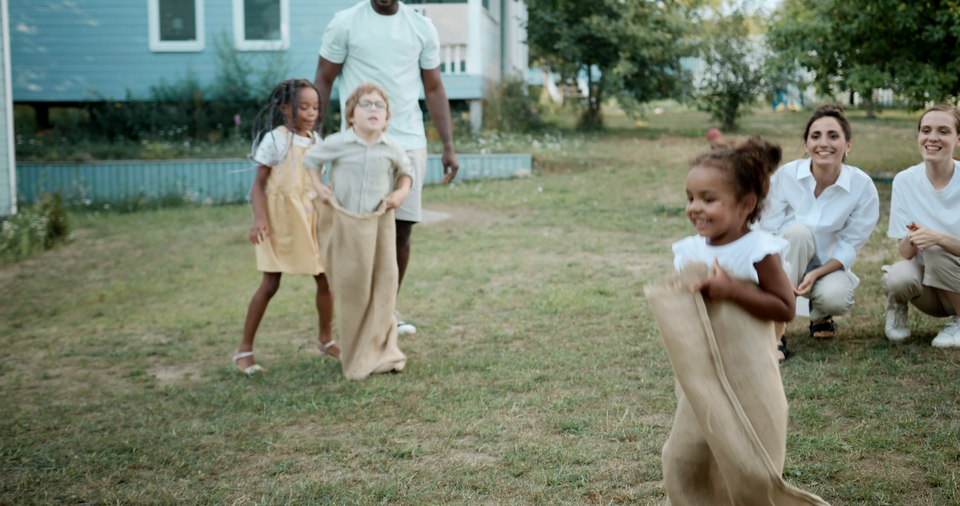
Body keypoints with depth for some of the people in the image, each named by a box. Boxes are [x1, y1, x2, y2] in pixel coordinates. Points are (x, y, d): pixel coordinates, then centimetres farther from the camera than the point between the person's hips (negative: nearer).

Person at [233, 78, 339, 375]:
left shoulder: (316, 142, 6)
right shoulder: (275, 139, -10)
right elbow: (259, 183, -10)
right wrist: (259, 218, -22)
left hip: (311, 219, 5)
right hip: (280, 220, -5)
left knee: (325, 279, 4)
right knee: (270, 284, -4)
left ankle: (326, 339, 24)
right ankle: (245, 349, 7)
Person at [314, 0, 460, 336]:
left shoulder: (423, 28, 6)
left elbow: (434, 89, 10)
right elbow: (323, 81, 2)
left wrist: (448, 147, 5)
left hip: (410, 144, 3)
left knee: (402, 230, 4)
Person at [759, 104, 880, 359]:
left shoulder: (863, 186, -16)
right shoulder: (786, 175, -17)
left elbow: (849, 246, -11)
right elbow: (768, 230, -14)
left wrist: (815, 274, -26)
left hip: (828, 265, 0)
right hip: (786, 264, 0)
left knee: (836, 299, -34)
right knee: (797, 231, -34)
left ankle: (819, 314, 10)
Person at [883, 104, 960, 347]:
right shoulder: (905, 181, -7)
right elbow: (905, 252, -8)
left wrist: (939, 238, -36)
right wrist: (911, 239, -32)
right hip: (926, 280, 1)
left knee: (935, 250, -30)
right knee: (898, 277, -32)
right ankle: (898, 305, 4)